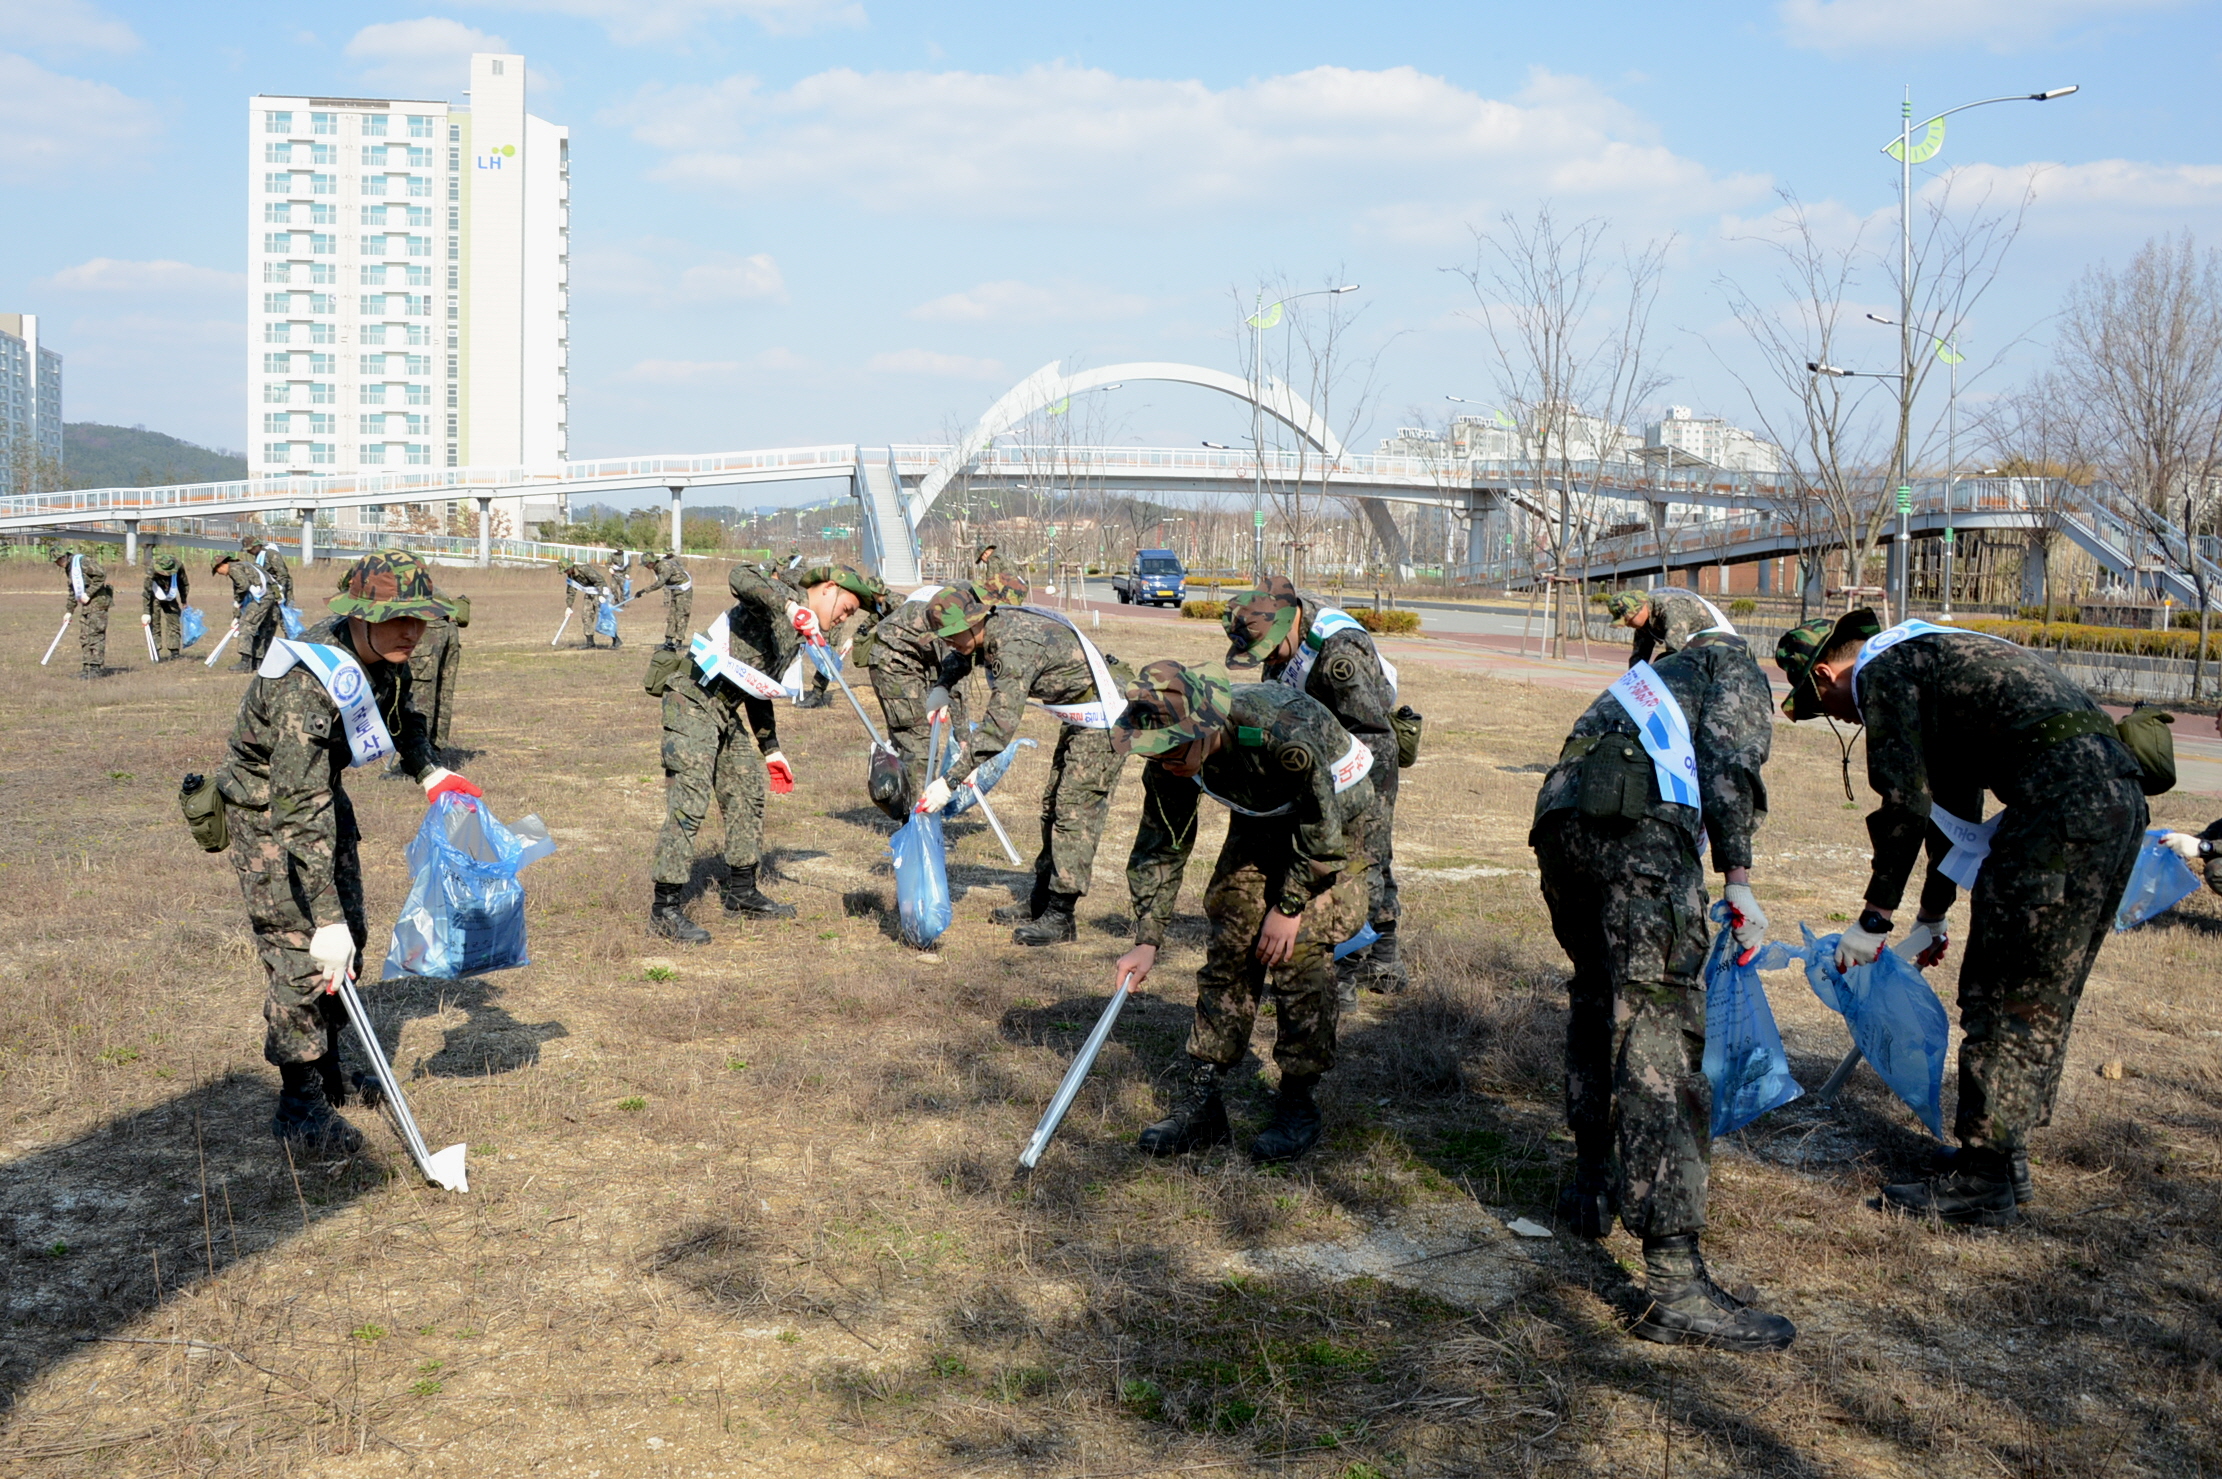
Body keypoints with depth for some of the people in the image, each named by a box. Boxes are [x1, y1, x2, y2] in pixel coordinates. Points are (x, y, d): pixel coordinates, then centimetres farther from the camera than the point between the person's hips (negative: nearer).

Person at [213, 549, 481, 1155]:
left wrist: (429, 772, 1)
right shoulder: (309, 684, -37)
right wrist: (326, 920, -42)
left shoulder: (383, 655, -13)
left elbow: (404, 712, 15)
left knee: (348, 937, 15)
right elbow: (299, 814, -40)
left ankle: (325, 1066, 34)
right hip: (266, 809, -8)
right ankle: (299, 1105, 1)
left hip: (320, 793, 8)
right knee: (302, 951, -11)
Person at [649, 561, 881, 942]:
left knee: (748, 793, 14)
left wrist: (771, 750, 27)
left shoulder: (797, 634, 18)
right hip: (693, 698, -10)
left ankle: (741, 892, 27)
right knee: (689, 803, -12)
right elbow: (741, 578, -31)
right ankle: (666, 907, -8)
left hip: (729, 710, 10)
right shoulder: (782, 595, -9)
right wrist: (791, 607, -42)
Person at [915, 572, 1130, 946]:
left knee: (1075, 812, -12)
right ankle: (1040, 902, 22)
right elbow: (960, 659, 24)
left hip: (1103, 721, -11)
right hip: (1078, 719, 11)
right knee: (1053, 806, 14)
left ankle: (1060, 916, -8)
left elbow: (999, 726, -35)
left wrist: (950, 782, -35)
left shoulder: (1015, 648, -30)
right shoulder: (993, 629, -2)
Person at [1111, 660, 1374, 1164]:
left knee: (1299, 956, -13)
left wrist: (1289, 906, -18)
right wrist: (1147, 939, -12)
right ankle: (1201, 1103, 4)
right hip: (1261, 822, 5)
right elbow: (1160, 845, -8)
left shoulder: (1284, 732, -41)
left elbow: (1321, 832, -26)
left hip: (1332, 814, -5)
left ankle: (1297, 1106, 0)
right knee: (1228, 952, -1)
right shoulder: (1170, 762, -22)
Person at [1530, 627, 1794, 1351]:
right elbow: (1727, 762, 2)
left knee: (1598, 1001, 27)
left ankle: (1593, 1189, 36)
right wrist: (1739, 877, -3)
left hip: (1559, 820, 7)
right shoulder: (1736, 669, 23)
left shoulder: (1650, 680, 42)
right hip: (1638, 824, -7)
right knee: (1658, 1035, -12)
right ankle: (1675, 1285, -16)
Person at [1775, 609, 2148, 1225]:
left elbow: (1904, 805, -8)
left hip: (2063, 801, -10)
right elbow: (1956, 802, 34)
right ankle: (2005, 1155, 26)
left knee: (2003, 999, -4)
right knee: (2043, 999, 17)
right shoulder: (1930, 659, 29)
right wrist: (1931, 917, 39)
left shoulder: (1884, 673, -1)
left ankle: (1982, 1182, 2)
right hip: (2120, 794, 10)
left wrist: (1873, 919, 0)